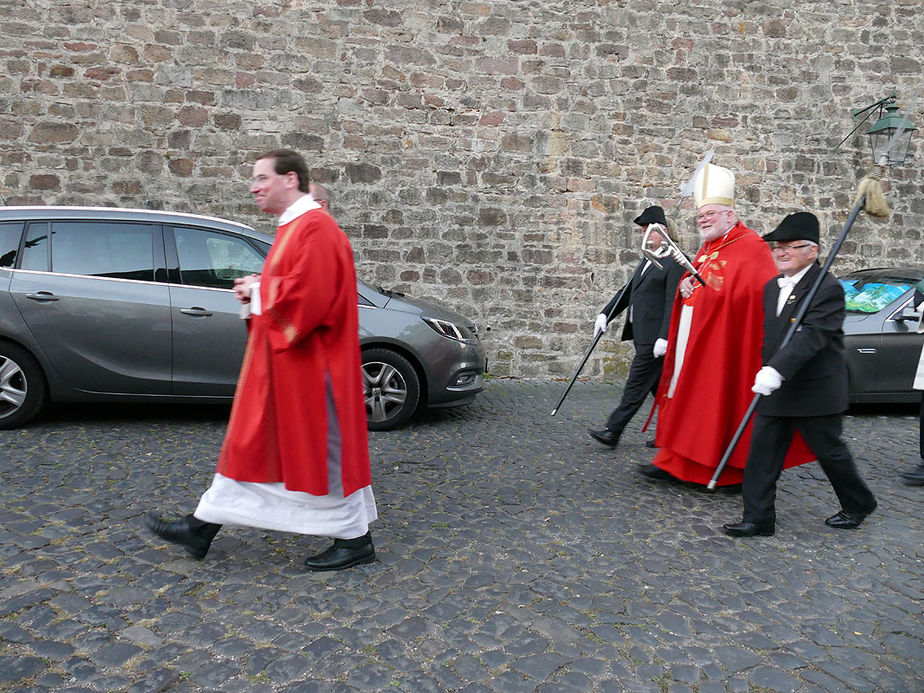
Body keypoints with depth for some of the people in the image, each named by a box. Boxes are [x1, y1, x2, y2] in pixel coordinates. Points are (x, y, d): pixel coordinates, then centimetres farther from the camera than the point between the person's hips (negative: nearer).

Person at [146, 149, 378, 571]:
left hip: (307, 362, -11)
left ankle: (355, 540, 14)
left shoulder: (315, 228, -16)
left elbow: (310, 294, -27)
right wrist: (257, 291, 5)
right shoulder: (294, 227, 17)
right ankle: (202, 527, 26)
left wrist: (259, 293, -13)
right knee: (248, 441, 15)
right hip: (279, 361, 11)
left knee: (322, 449, -1)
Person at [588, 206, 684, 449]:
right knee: (658, 385, 15)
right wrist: (606, 314, 10)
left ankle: (612, 431, -2)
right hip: (642, 335, 9)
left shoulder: (676, 262, -11)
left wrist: (664, 337, -23)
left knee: (636, 385, -5)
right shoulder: (647, 261, 18)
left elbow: (674, 303, -18)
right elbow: (628, 291, 21)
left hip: (655, 336, -9)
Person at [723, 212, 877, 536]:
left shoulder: (828, 288, -16)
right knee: (762, 452, 2)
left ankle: (859, 504, 37)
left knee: (830, 451, 11)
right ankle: (758, 519, 9)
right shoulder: (772, 287, 10)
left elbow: (812, 337, -28)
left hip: (816, 392, -7)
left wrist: (777, 370, -38)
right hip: (775, 390, 7)